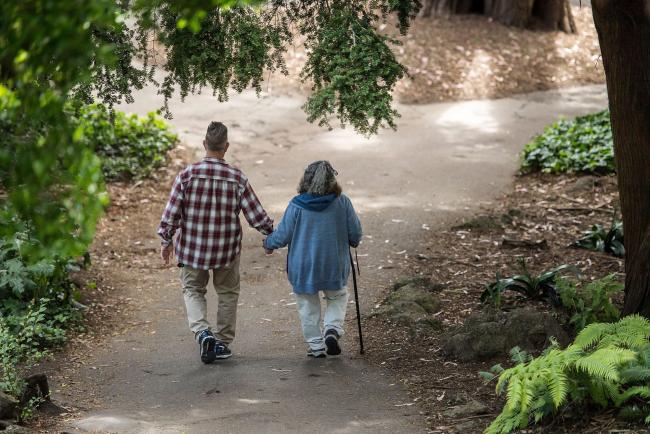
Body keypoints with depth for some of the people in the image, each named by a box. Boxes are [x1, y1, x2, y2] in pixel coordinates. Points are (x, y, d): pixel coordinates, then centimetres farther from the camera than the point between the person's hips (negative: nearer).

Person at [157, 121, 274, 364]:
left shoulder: (187, 175, -12)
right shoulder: (237, 179, -11)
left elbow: (171, 213, -9)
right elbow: (257, 216, -7)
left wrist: (166, 241, 6)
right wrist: (273, 233, 11)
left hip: (192, 248, 0)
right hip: (227, 249, 0)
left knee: (193, 290, 17)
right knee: (227, 293, 20)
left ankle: (202, 332, -7)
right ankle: (222, 342, 24)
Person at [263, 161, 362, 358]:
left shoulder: (296, 205, -13)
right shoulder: (342, 202, -8)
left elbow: (283, 235, -6)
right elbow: (355, 233, 0)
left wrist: (268, 243, 15)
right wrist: (353, 242, 23)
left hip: (303, 267, -1)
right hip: (334, 266, 1)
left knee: (308, 306, 13)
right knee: (337, 297, 22)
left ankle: (316, 346, 15)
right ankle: (332, 329, -1)